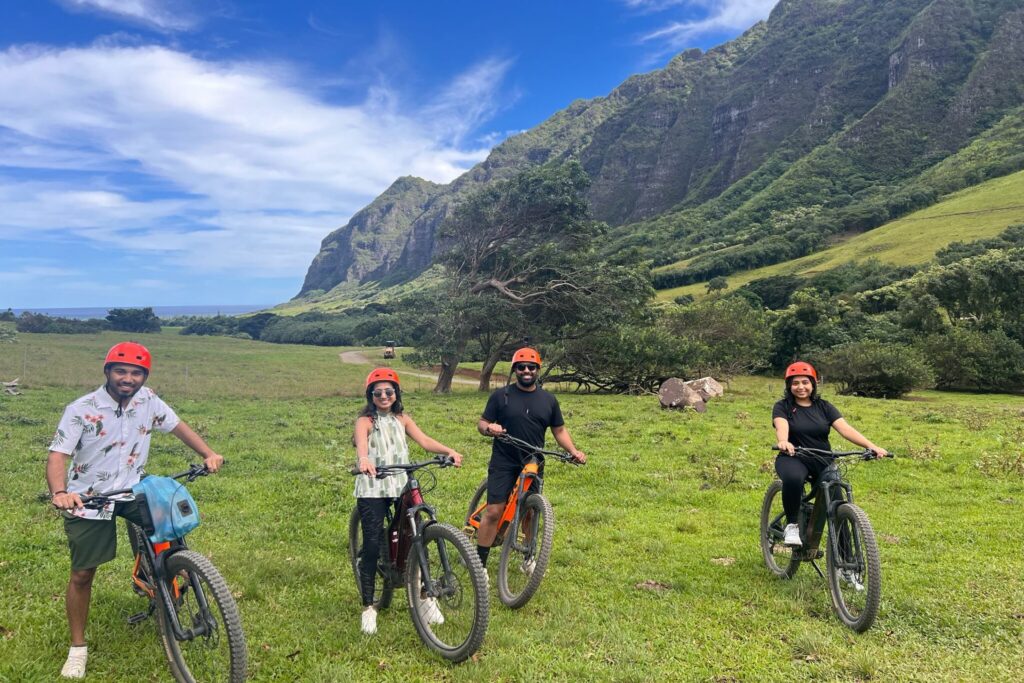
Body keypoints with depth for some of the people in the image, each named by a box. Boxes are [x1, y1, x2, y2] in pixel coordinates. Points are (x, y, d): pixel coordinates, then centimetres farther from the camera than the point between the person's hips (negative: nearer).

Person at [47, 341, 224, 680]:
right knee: (82, 575, 5)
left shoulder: (148, 400, -8)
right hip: (88, 499, -3)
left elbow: (178, 426, 4)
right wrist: (59, 493, -44)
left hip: (133, 489, 3)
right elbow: (58, 455, -25)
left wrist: (209, 454, -8)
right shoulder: (81, 409, -19)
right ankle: (78, 647, 23)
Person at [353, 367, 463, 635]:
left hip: (402, 486, 4)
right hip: (372, 489, -3)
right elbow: (361, 442, -24)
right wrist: (363, 459, -47)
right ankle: (368, 608, 12)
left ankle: (425, 597, 18)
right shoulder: (366, 420, -2)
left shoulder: (402, 419, 11)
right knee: (372, 547, -3)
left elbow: (424, 440, -3)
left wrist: (449, 451, -21)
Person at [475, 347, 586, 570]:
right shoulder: (500, 395, -2)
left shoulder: (548, 400, 6)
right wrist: (489, 428, -24)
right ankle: (480, 564, 2)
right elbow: (482, 423, 0)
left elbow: (559, 430, 10)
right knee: (493, 512, -8)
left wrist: (573, 450, -6)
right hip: (503, 464, -3)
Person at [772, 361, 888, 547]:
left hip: (823, 462, 4)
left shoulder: (824, 407, 8)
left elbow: (845, 429, -6)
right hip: (794, 459, -3)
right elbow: (781, 427, -21)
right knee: (793, 479, -38)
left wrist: (872, 446, -22)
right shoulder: (783, 407, 0)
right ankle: (792, 525, -16)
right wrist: (783, 442, -46)